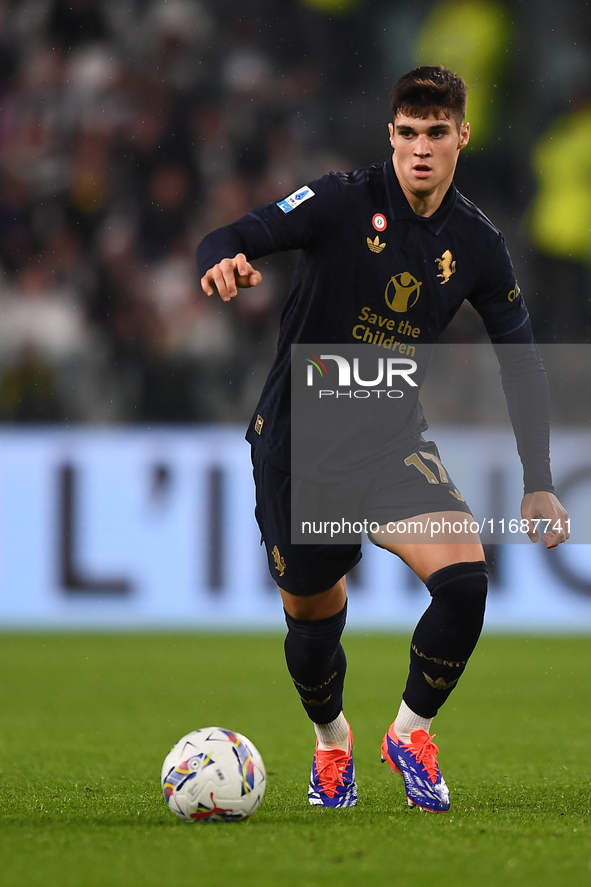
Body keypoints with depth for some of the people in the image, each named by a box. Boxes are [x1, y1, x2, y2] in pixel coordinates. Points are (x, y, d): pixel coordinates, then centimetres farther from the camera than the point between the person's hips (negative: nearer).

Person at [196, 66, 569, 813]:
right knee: (311, 620, 7)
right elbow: (228, 240, -24)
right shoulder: (344, 203, -14)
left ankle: (411, 733, 3)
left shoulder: (476, 245, -3)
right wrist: (223, 263, -50)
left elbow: (521, 363, 7)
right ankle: (331, 741, 40)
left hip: (393, 441, 2)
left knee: (464, 576, -21)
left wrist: (538, 485, 2)